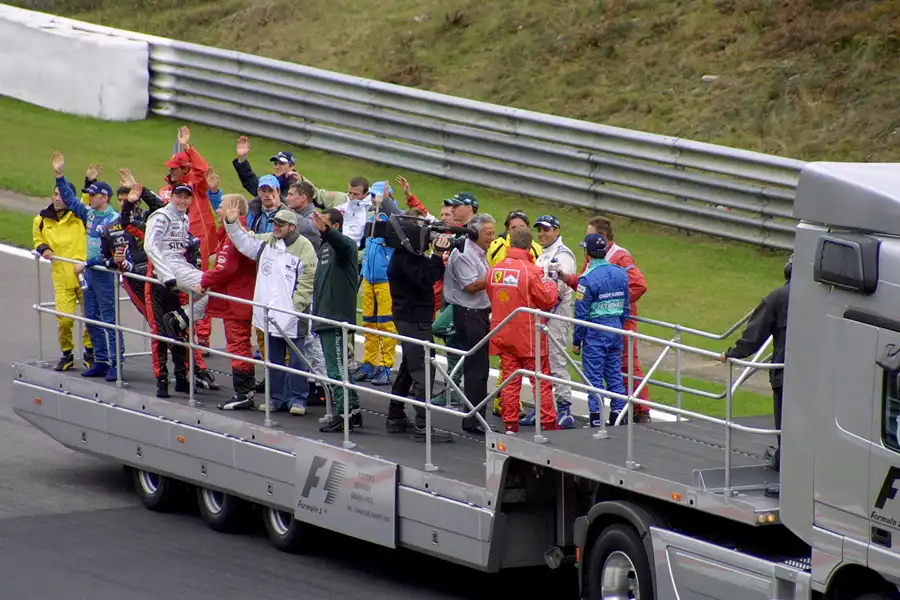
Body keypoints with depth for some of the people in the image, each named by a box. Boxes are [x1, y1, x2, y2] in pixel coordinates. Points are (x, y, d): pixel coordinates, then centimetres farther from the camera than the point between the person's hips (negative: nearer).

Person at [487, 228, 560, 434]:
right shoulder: (532, 271, -17)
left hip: (503, 335, 5)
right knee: (541, 381, 4)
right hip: (528, 335, -5)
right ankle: (548, 423, 6)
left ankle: (510, 424, 9)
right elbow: (548, 300, -11)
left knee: (510, 381, 10)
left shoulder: (494, 270, 0)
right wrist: (551, 285, 8)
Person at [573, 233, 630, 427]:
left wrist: (576, 341, -4)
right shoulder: (621, 274, 5)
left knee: (594, 377, 0)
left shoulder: (587, 278, -15)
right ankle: (619, 415, 13)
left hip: (595, 333, -6)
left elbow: (581, 313, -12)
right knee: (615, 375, 12)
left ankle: (596, 420, -1)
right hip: (616, 331, 6)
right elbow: (625, 308, 11)